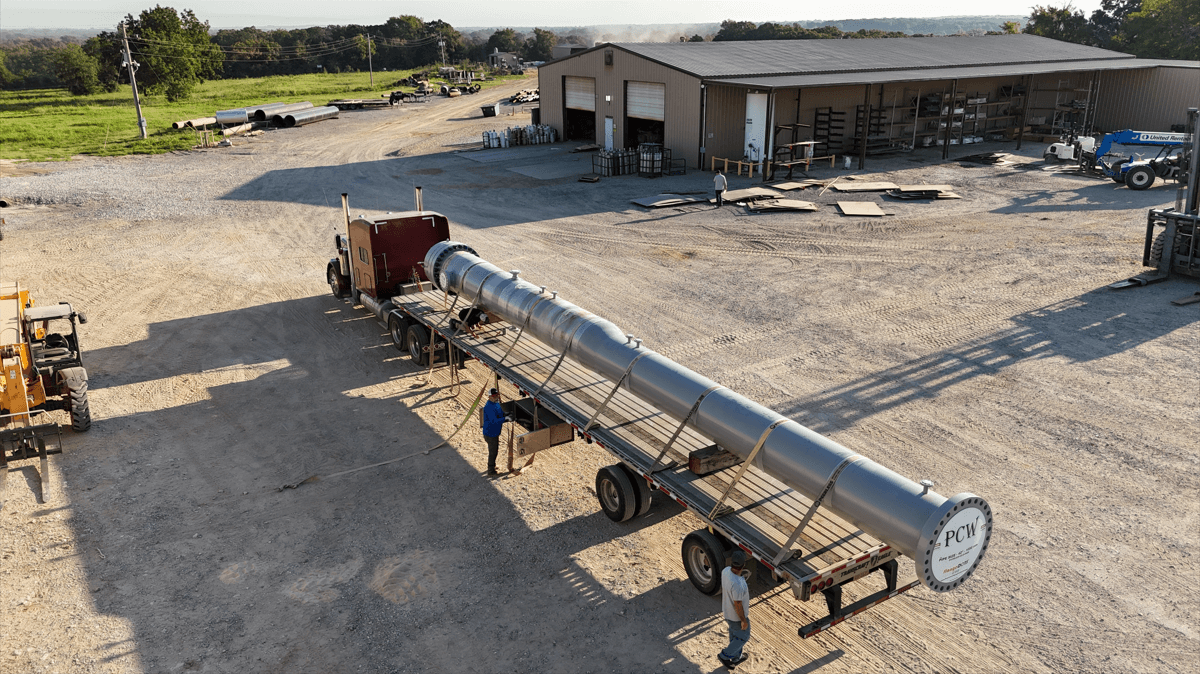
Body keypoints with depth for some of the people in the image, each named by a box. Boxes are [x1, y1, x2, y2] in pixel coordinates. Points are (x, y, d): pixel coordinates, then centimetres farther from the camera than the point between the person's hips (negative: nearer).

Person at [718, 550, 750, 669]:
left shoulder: (726, 570, -18)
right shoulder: (737, 584, -43)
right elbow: (738, 605, -29)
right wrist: (744, 621, -14)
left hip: (727, 609, 8)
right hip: (737, 616, -8)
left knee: (734, 634, 29)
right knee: (743, 637, 19)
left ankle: (736, 657, 49)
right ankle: (725, 656, 31)